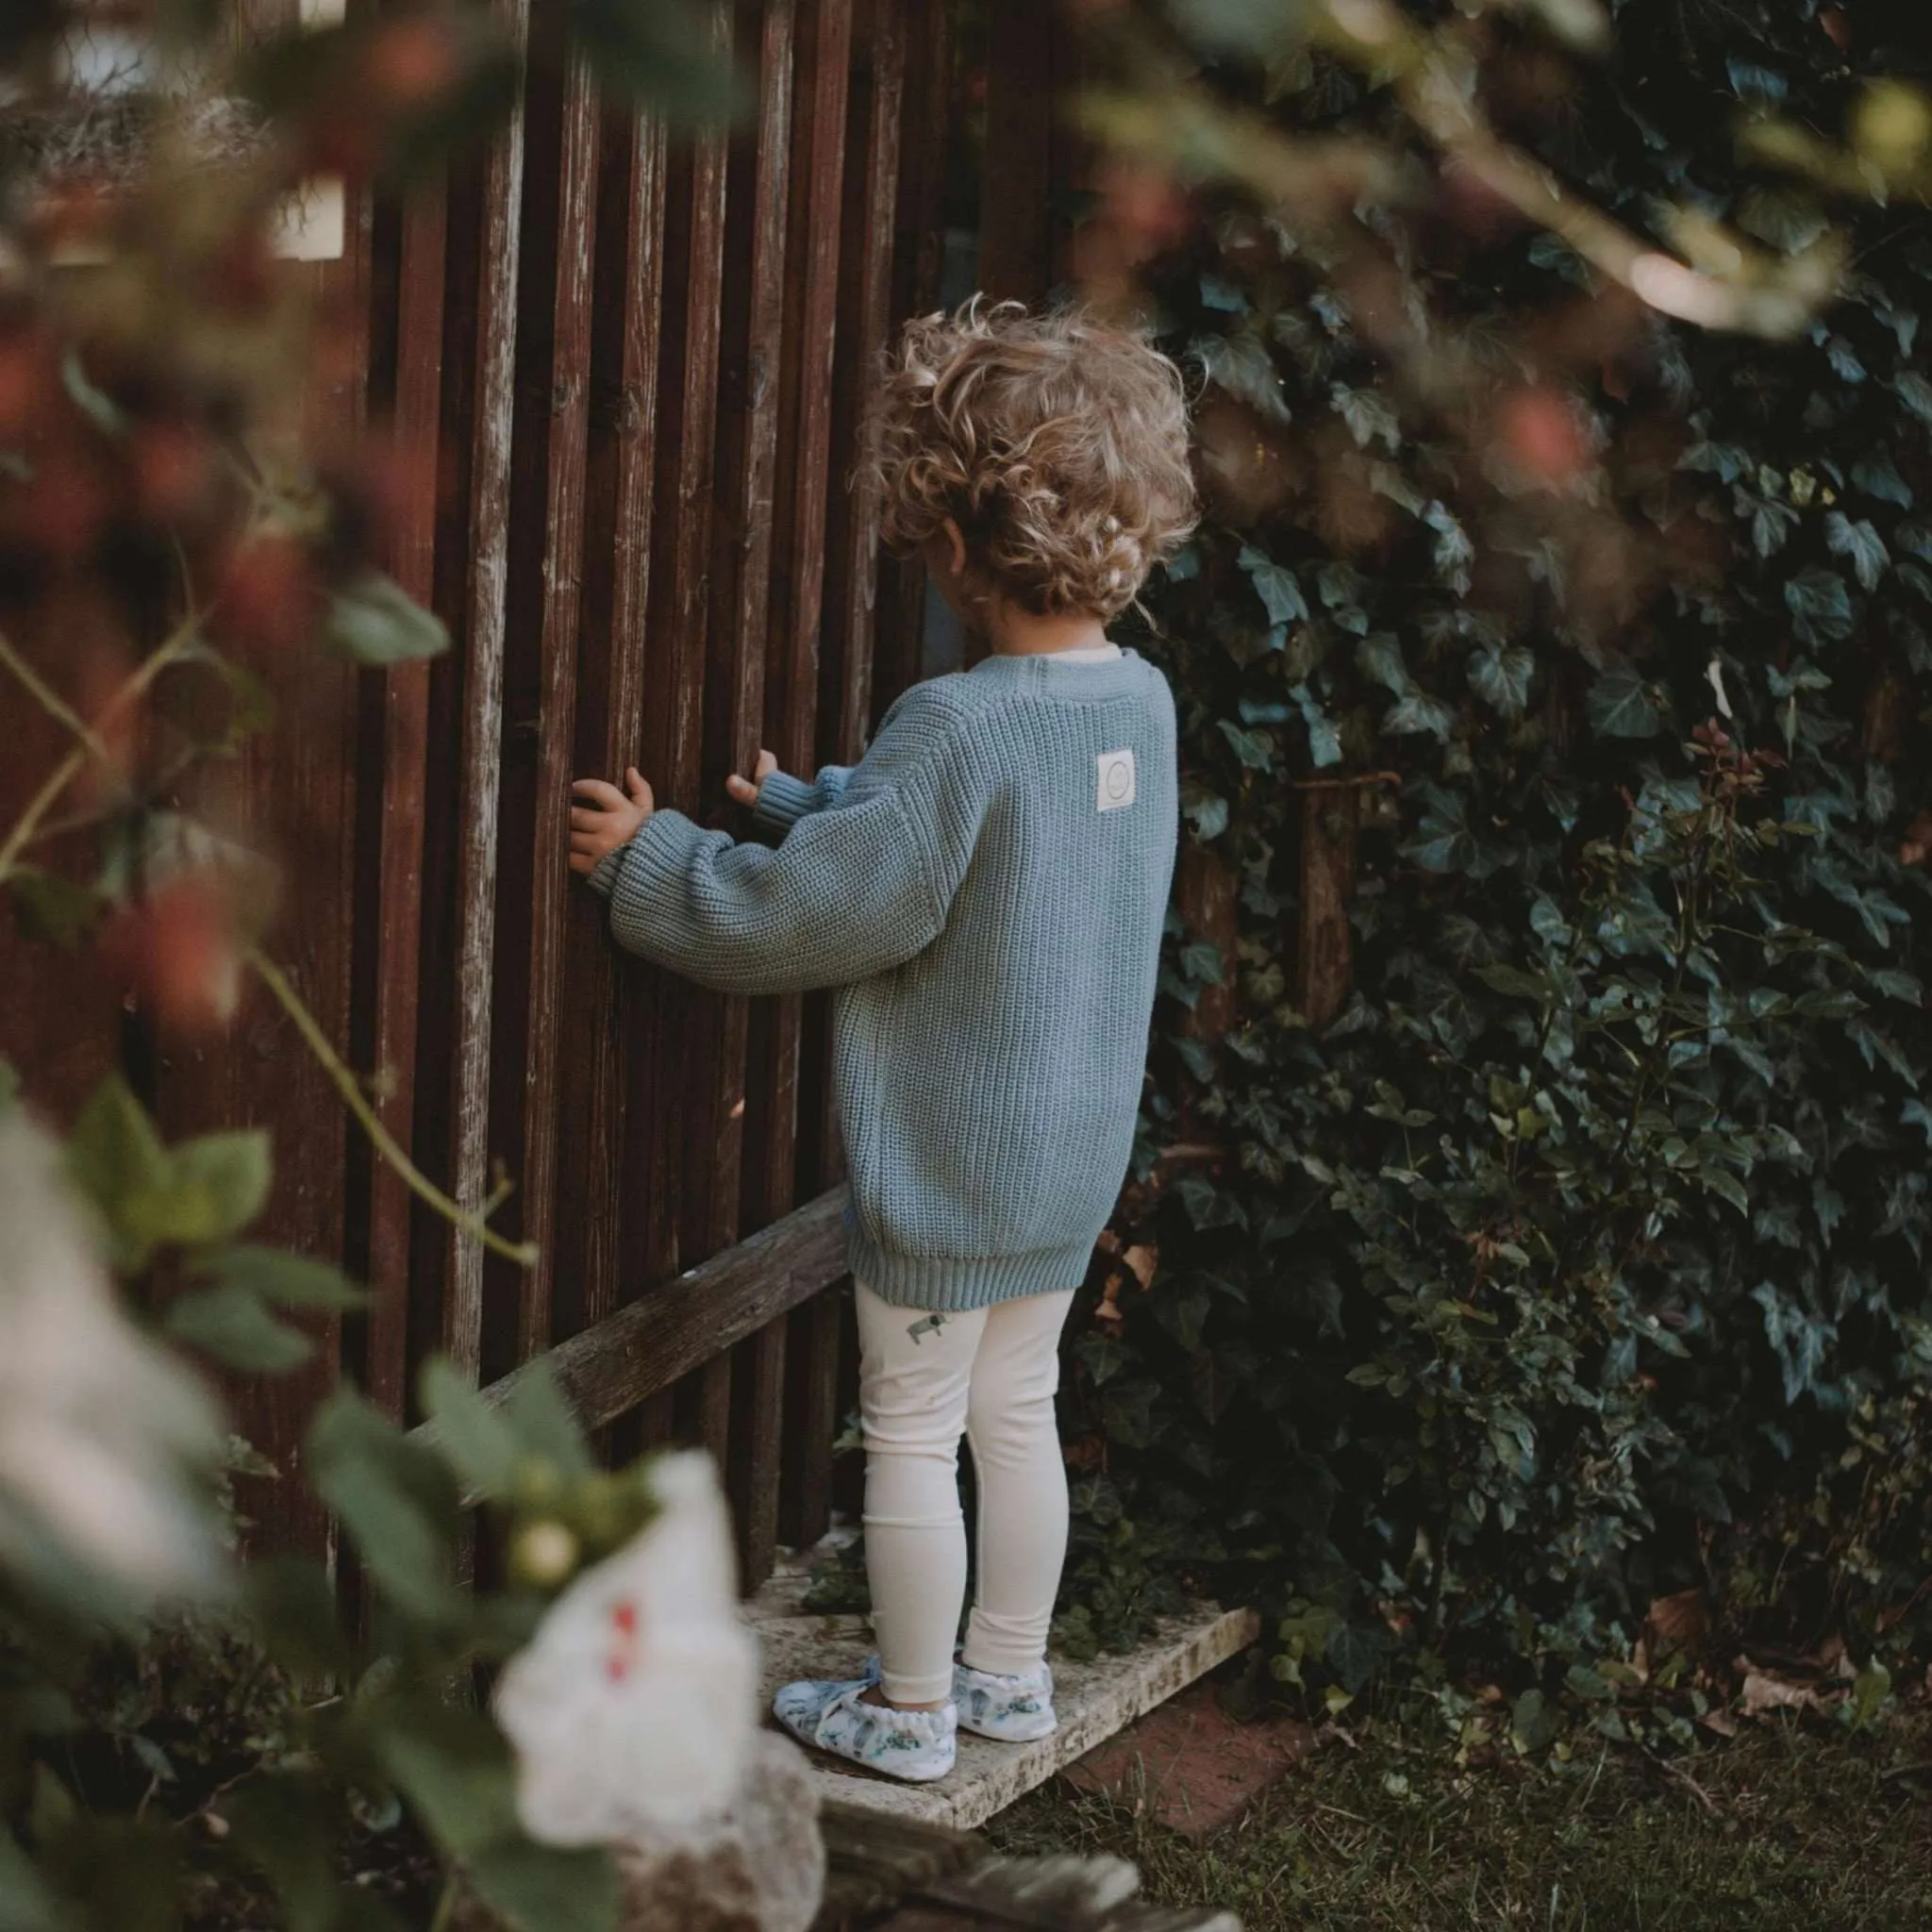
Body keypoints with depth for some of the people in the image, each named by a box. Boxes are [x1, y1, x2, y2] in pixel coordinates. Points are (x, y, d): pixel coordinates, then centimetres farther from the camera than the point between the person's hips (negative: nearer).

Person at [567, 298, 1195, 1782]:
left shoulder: (957, 732, -26)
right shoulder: (1141, 700, -1)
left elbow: (818, 912, -21)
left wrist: (650, 864, -8)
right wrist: (809, 803, 22)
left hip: (945, 1163, -8)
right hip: (1079, 1156, 8)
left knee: (914, 1433, 8)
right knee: (1018, 1409, 21)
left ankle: (910, 1710, 21)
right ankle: (1012, 1671, 34)